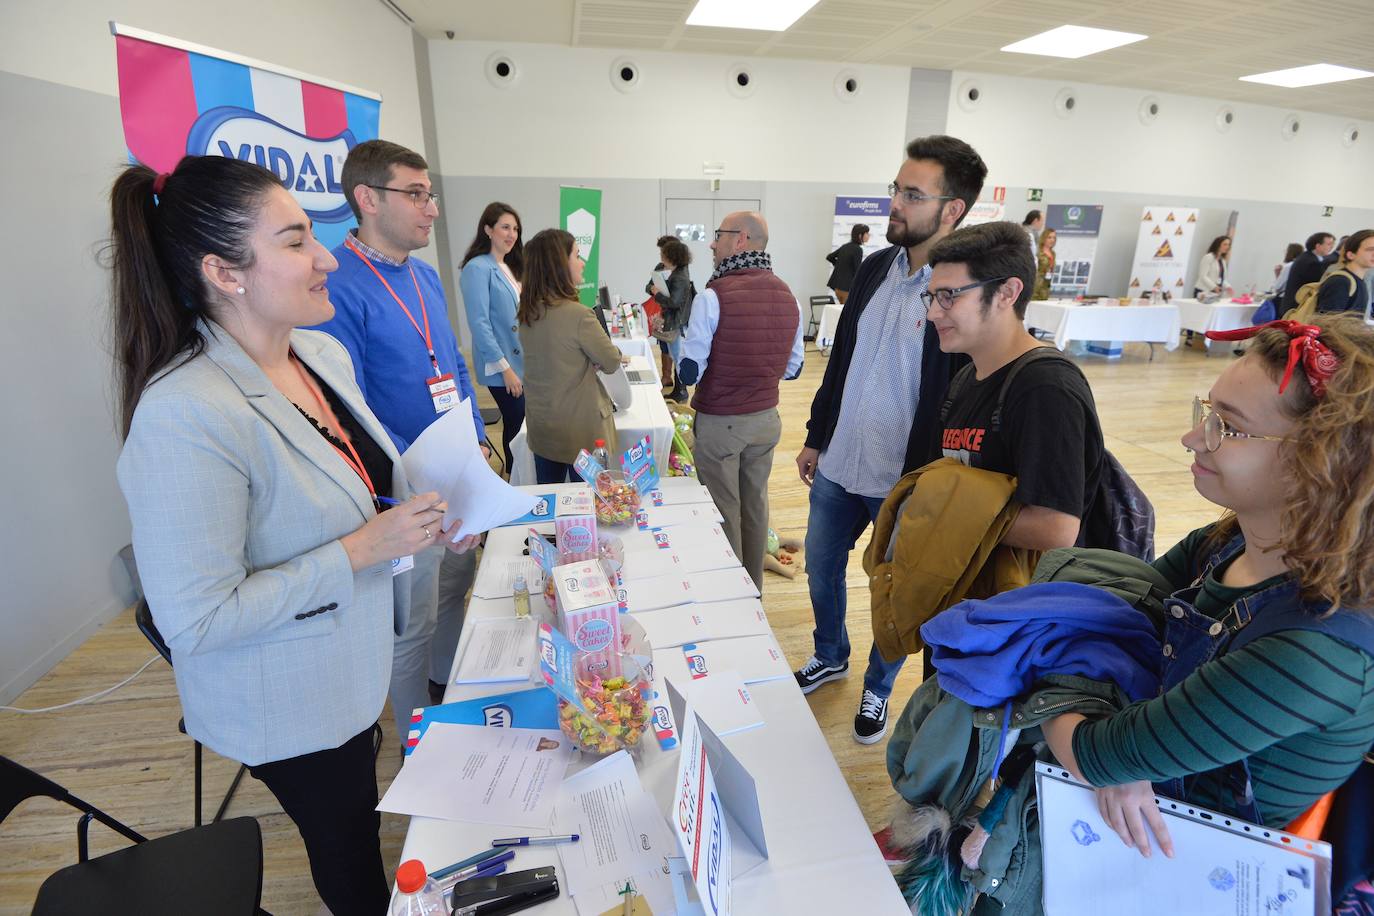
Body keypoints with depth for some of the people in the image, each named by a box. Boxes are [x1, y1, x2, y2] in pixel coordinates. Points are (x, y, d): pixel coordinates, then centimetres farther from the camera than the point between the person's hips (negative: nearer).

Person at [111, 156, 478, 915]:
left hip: (359, 664, 7)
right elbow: (196, 619, -26)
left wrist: (426, 510, -5)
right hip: (289, 708, -7)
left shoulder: (324, 354, -4)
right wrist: (363, 547, -27)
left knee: (362, 822, 30)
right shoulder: (185, 414, -30)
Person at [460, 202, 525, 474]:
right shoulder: (477, 268, -12)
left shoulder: (510, 268, 12)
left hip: (523, 361, 7)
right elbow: (479, 324, -17)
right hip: (503, 366, -7)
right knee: (517, 425, 1)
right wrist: (505, 368, -18)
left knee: (521, 424, 12)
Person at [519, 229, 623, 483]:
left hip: (540, 425, 7)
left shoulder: (527, 313, -1)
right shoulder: (577, 314, -22)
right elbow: (612, 362, -9)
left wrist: (589, 359, -1)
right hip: (578, 428, -7)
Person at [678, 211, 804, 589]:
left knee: (724, 512, 8)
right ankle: (754, 587, 35)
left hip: (720, 423, -6)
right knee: (756, 504, 18)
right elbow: (792, 368, 8)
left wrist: (674, 337, 2)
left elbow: (689, 373, -17)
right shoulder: (788, 296, 2)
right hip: (766, 419, 6)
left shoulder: (714, 295, -18)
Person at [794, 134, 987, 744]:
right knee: (821, 568, 21)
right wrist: (815, 437, 12)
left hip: (905, 482, -6)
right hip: (837, 465, 7)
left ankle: (878, 687, 40)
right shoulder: (875, 268, 5)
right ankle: (830, 657, 48)